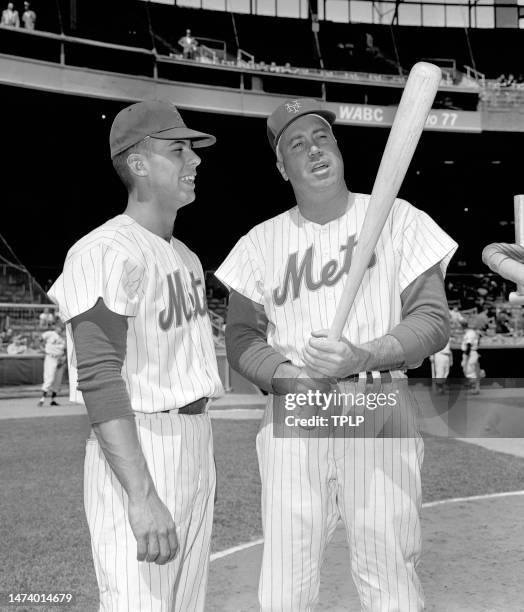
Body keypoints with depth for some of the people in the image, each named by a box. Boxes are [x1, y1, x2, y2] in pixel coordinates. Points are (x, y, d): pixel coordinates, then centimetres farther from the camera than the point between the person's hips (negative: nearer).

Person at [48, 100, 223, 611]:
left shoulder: (187, 258, 15)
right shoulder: (104, 252, -13)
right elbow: (99, 379, -21)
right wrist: (141, 495, -28)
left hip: (197, 444, 9)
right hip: (136, 452, -8)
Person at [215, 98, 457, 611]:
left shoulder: (397, 219, 3)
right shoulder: (261, 242, 7)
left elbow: (432, 319, -3)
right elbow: (241, 337, 8)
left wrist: (363, 357, -20)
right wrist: (287, 375, -12)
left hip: (380, 412, -1)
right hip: (293, 415, 2)